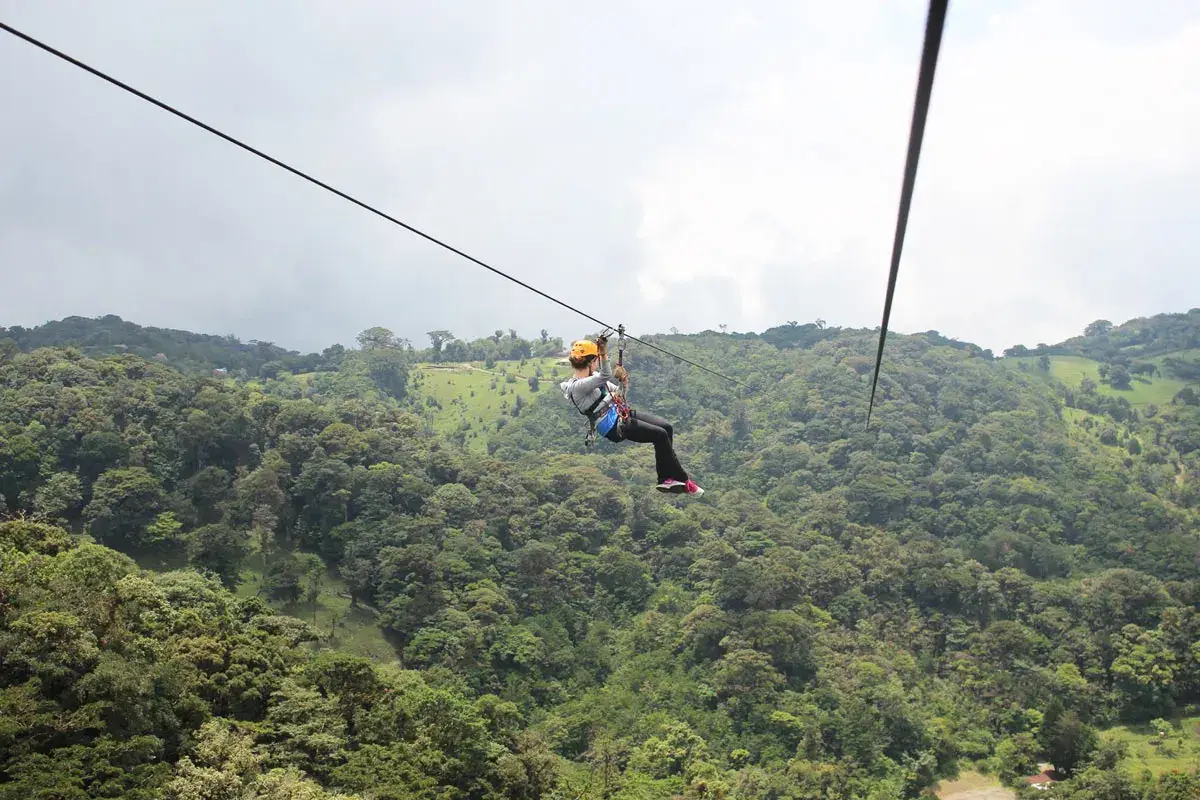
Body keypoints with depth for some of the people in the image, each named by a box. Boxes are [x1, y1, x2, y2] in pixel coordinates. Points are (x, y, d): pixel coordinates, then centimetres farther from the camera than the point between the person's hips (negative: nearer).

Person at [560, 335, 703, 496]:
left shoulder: (592, 376, 10)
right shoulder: (577, 386, -19)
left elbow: (615, 392, 16)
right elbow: (605, 376, -33)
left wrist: (623, 384, -5)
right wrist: (604, 354, -41)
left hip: (618, 413, 10)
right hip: (614, 428, -10)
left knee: (667, 427, -3)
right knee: (660, 435, -15)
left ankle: (666, 479, 1)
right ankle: (683, 481, -2)